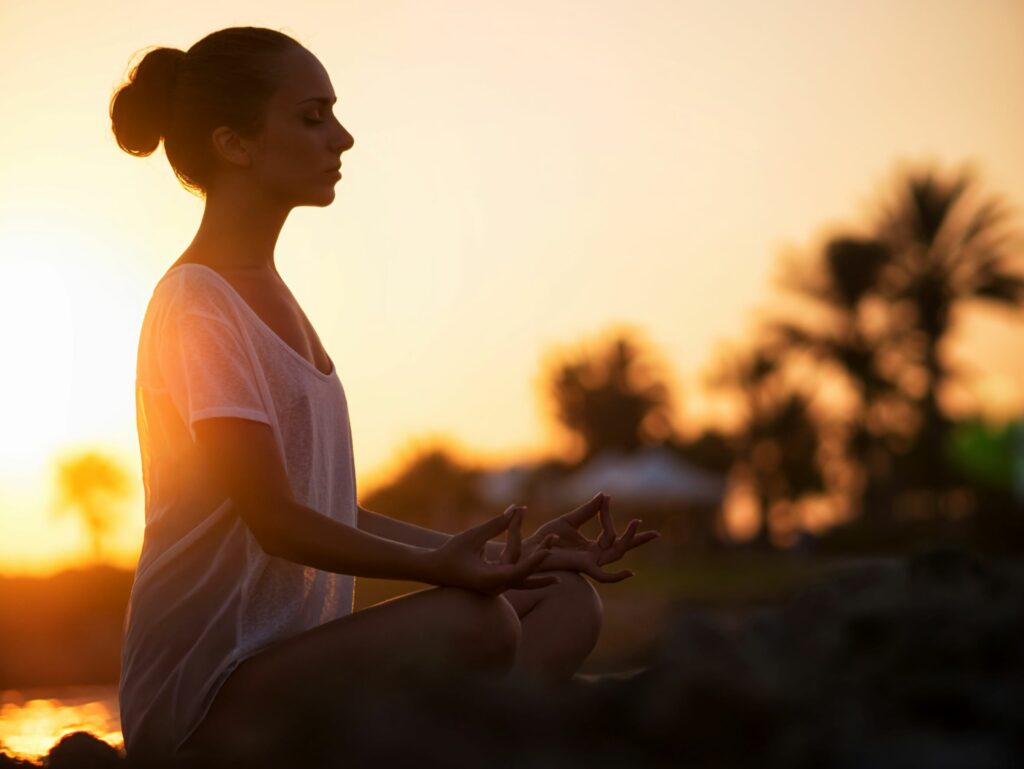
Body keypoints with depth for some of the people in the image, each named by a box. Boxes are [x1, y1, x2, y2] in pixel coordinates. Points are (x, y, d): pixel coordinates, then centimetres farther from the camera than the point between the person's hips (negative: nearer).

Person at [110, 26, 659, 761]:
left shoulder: (270, 297, 18)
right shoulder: (195, 306, -12)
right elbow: (276, 520, -20)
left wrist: (500, 554, 8)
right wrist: (438, 566, -33)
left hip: (291, 662, 10)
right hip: (202, 695, -9)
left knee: (567, 603, 1)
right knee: (476, 622, -31)